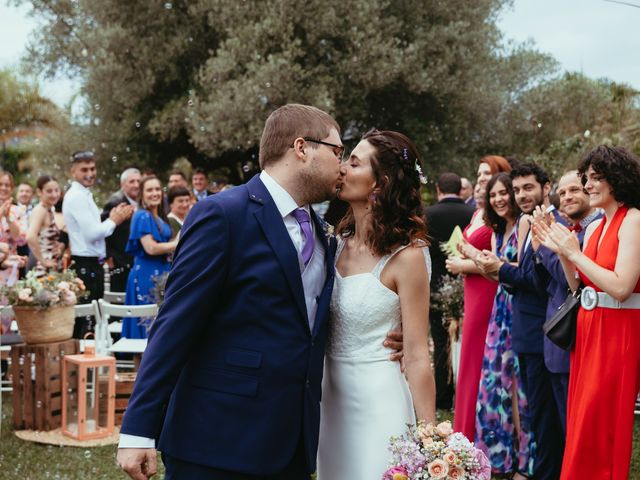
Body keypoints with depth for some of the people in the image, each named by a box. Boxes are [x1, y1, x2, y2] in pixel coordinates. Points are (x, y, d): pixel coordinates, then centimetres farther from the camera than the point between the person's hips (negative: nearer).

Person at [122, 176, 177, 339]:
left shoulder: (161, 218, 15)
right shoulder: (142, 216, -9)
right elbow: (151, 248, -18)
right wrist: (178, 243, -9)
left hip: (161, 273, 8)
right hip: (147, 275, -8)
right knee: (149, 321, -5)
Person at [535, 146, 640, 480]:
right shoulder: (594, 227, 12)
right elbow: (578, 285, 12)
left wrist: (574, 253, -15)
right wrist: (561, 252, -1)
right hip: (587, 328, 8)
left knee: (601, 424, -2)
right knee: (581, 420, 13)